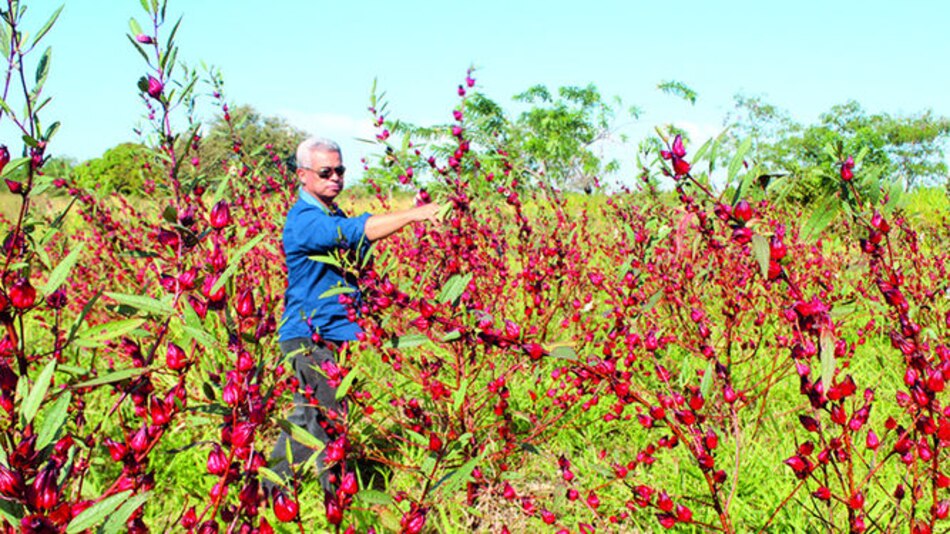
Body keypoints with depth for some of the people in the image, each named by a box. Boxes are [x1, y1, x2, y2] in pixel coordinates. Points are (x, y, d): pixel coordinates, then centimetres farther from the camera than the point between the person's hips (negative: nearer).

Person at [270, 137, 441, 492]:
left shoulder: (333, 216, 15)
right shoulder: (305, 219, -17)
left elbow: (359, 256, 29)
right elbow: (357, 231, -34)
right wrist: (414, 215, -40)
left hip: (333, 333, 10)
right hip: (311, 338, -10)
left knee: (307, 418, 16)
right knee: (334, 419, -5)